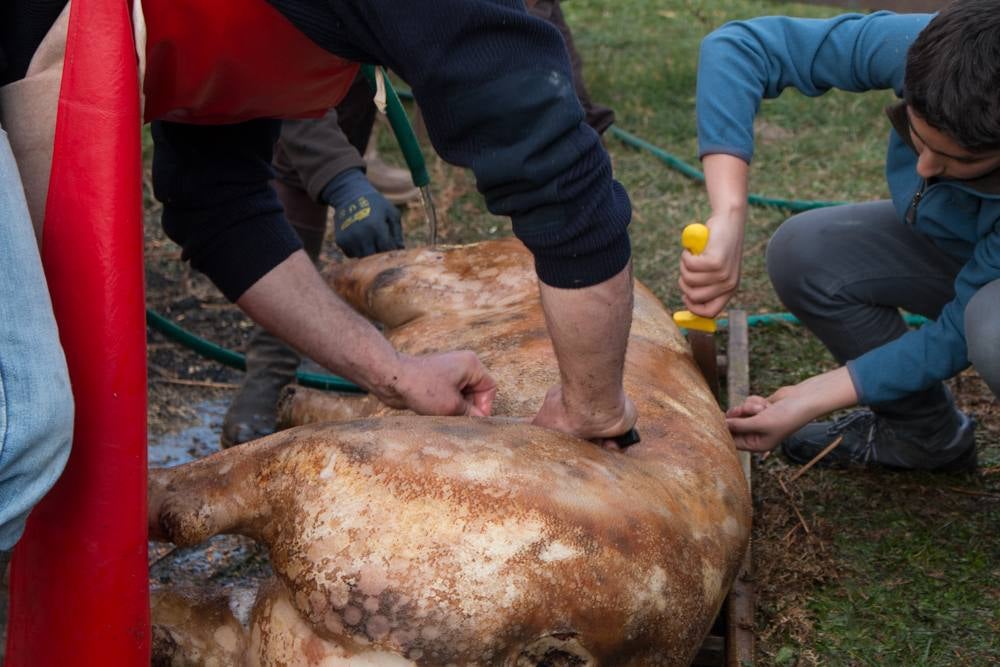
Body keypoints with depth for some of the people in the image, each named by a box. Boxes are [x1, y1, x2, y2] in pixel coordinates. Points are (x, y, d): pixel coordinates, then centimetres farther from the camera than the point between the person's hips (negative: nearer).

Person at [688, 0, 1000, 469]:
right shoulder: (911, 46, -31)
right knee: (801, 255, -18)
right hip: (951, 239, 5)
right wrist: (728, 220, -42)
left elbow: (958, 333, -29)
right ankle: (928, 436, 5)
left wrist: (809, 400, -30)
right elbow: (736, 46, -32)